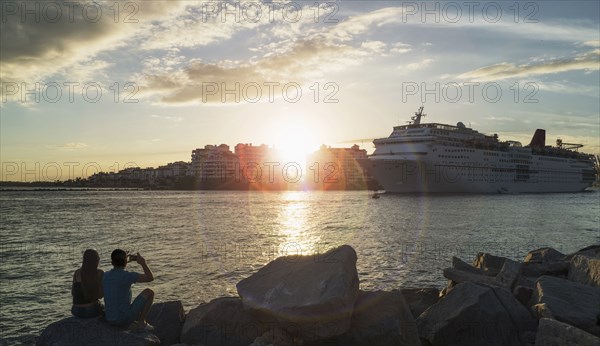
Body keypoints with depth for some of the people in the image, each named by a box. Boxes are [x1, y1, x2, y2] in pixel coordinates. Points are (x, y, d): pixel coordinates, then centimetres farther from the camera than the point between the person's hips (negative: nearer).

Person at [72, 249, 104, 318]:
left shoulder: (77, 272, -2)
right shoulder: (100, 273, -10)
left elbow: (73, 293, 5)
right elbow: (100, 295, -9)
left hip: (77, 311, 3)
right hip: (92, 310, -3)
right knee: (104, 308, 34)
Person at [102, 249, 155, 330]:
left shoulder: (105, 276, 1)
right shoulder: (128, 276, -21)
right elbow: (151, 278, -12)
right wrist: (143, 263, -1)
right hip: (125, 319, -7)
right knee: (149, 292, 6)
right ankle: (141, 322, 10)